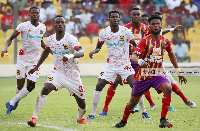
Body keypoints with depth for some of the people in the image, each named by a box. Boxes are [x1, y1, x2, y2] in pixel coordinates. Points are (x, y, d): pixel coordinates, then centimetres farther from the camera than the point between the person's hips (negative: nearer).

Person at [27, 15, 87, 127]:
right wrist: (37, 67, 26)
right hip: (58, 72, 3)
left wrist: (71, 56, -50)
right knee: (45, 89, -24)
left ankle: (81, 118, 37)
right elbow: (46, 52, 22)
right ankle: (34, 117, -22)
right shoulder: (50, 40, 0)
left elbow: (81, 52, -30)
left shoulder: (70, 39, -16)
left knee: (82, 102, 2)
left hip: (73, 75, -3)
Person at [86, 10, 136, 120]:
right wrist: (93, 51, -10)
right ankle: (93, 113, 5)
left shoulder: (126, 31, -9)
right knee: (99, 86, -6)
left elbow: (135, 45, 3)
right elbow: (98, 46, 11)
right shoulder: (104, 33, -3)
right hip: (110, 64, 2)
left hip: (125, 63, -2)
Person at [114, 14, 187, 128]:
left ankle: (163, 120, -23)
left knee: (168, 88, -29)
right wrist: (140, 62, -45)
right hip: (143, 75, -2)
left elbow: (171, 54, 20)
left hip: (157, 75, 2)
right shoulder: (145, 41, -11)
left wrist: (179, 72, 21)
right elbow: (134, 56, -21)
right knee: (133, 102, 7)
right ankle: (123, 121, 36)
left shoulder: (165, 41, 1)